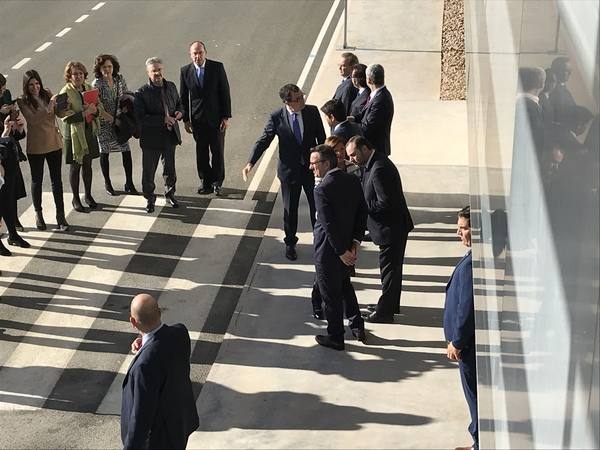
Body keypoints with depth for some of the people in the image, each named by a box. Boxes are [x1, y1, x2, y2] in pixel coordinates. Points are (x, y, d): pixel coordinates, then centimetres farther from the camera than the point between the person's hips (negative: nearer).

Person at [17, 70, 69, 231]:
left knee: (57, 180, 5)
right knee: (37, 181, 11)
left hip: (54, 143, 3)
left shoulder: (47, 93, 1)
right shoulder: (22, 101, -10)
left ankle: (60, 216, 11)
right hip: (35, 147, -3)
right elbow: (32, 119, -23)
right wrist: (48, 107, -32)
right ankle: (38, 215, 26)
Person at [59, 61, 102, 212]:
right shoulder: (66, 92, -14)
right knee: (75, 166, 5)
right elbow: (66, 116, -19)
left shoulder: (89, 88, 5)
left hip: (90, 132, 5)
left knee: (87, 165, 16)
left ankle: (88, 195, 30)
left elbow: (100, 106, 9)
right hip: (74, 134, -5)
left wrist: (94, 110, -14)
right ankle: (75, 198, 18)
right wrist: (84, 113, -26)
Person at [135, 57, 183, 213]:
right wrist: (163, 120, -27)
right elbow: (140, 118, -21)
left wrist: (179, 112, -5)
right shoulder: (142, 93, -15)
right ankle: (149, 199, 23)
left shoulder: (171, 87, 3)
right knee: (148, 171, 6)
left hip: (170, 135, 5)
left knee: (170, 168, 19)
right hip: (151, 138, -5)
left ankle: (170, 193, 39)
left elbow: (178, 103, 19)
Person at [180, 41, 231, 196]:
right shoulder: (185, 71, -1)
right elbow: (183, 97, 5)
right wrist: (186, 119, 2)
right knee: (201, 152, 8)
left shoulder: (217, 67, -6)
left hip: (216, 117, -2)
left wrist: (226, 116, -7)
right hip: (197, 118, 2)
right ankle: (206, 181, 21)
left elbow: (225, 92, -4)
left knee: (218, 151, 4)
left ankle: (217, 182, 19)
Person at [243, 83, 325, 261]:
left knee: (317, 206, 10)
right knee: (290, 210, 12)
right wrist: (250, 163, -22)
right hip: (289, 170, -1)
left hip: (312, 168, 1)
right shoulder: (276, 117, -13)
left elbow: (321, 138, 1)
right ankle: (290, 243, 32)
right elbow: (263, 140, -11)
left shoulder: (312, 111, -8)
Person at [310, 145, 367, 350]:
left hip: (328, 250, -7)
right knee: (344, 285, 27)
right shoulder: (353, 181, -3)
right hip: (348, 245, 7)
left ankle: (335, 337, 22)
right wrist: (356, 241, -1)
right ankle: (357, 326, 36)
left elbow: (329, 225, -25)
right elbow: (363, 212, 0)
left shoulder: (322, 190, -25)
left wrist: (341, 252, -16)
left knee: (330, 293, 9)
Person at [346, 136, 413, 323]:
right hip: (394, 226, 11)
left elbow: (385, 203, -27)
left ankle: (385, 311, 12)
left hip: (391, 228, -11)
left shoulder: (379, 169, -25)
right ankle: (391, 304, 35)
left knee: (389, 269, 1)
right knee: (392, 267, 22)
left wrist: (363, 206, -17)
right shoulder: (374, 163, 7)